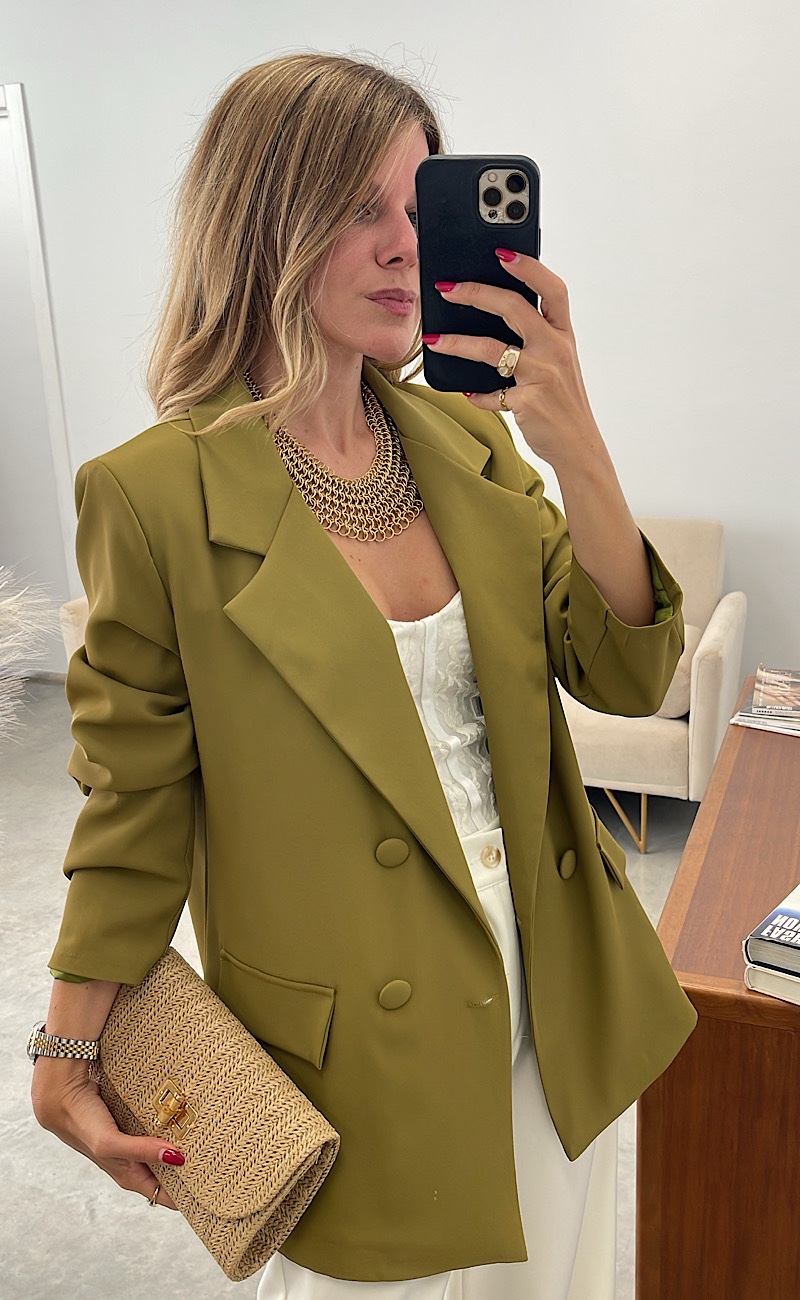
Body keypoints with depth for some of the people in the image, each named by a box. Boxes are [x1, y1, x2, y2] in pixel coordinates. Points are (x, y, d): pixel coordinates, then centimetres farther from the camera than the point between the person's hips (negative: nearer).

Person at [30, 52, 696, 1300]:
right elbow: (134, 797, -9)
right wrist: (71, 1058, -4)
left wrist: (573, 446, -22)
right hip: (357, 1050, -5)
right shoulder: (155, 495, -18)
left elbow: (625, 675, -8)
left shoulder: (466, 436, -3)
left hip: (553, 1006, 6)